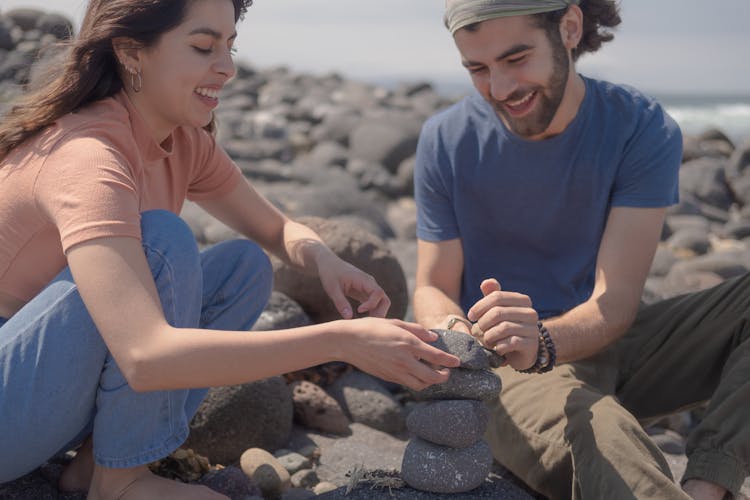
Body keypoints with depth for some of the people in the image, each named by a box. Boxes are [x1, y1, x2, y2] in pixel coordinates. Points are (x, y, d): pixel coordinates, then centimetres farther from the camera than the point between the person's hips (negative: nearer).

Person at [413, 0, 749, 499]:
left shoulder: (644, 129, -10)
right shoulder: (447, 140, -6)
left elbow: (614, 301, -17)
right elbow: (433, 288, -4)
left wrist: (542, 343, -39)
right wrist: (451, 332, -29)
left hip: (603, 341, 3)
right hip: (505, 367, -3)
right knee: (598, 431, -40)